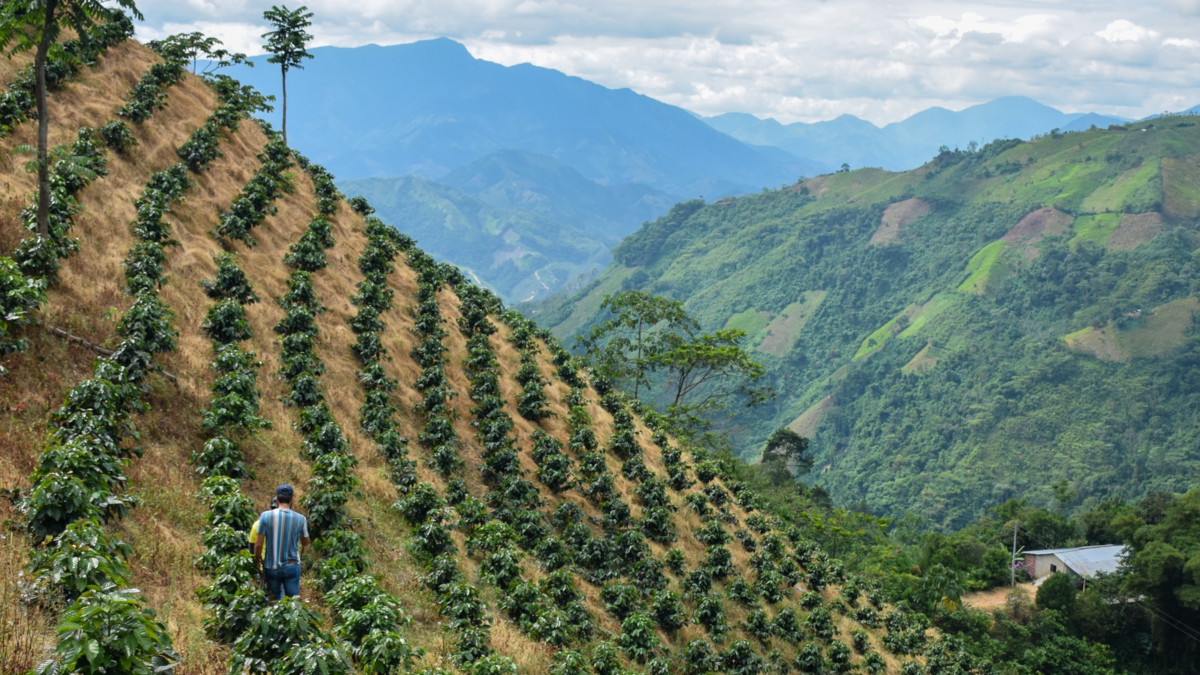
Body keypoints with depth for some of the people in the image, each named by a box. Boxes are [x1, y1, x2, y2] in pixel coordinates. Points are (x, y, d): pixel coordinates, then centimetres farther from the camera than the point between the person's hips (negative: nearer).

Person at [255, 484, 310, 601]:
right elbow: (305, 542, 7)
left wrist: (257, 561, 8)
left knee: (274, 599, 16)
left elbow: (258, 544, -7)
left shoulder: (266, 516, -10)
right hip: (291, 566, -1)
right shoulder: (300, 519, -9)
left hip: (271, 567, 1)